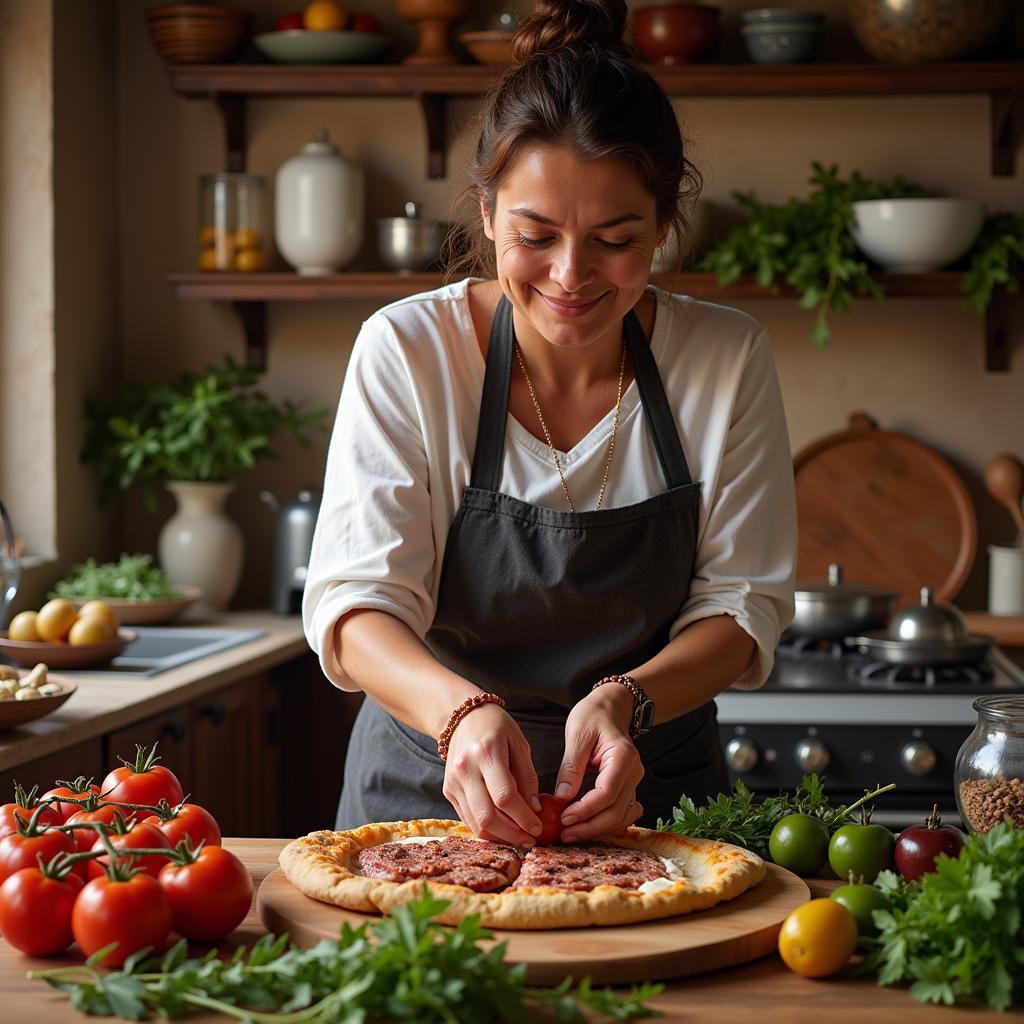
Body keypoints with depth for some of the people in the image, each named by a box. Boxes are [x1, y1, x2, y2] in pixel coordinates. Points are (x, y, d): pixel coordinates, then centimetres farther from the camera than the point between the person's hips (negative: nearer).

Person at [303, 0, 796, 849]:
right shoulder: (406, 352, -9)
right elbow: (354, 602, -13)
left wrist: (626, 700, -21)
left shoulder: (728, 359, -5)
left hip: (652, 797, 1)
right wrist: (463, 710, -33)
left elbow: (742, 600, -1)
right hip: (427, 794, 0)